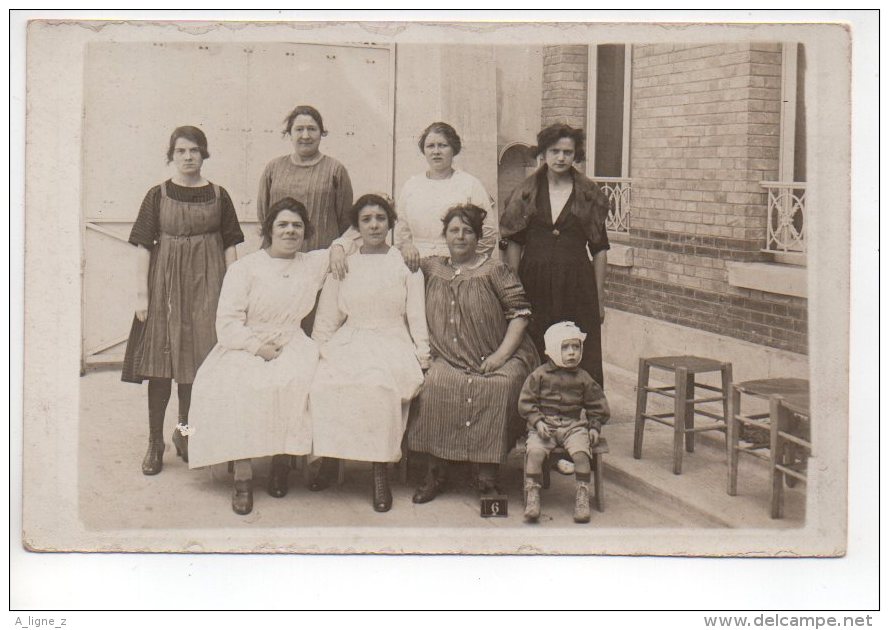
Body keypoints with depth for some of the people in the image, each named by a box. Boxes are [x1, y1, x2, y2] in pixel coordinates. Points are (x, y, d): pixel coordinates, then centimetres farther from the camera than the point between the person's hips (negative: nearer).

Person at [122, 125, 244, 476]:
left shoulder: (218, 196, 6)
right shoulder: (158, 195, 2)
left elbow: (230, 246, 7)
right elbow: (144, 246, 0)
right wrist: (142, 293, -5)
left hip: (207, 283, 1)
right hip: (166, 282, -1)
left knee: (200, 361, 4)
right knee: (161, 362, -2)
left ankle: (185, 430, 23)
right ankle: (155, 443, 4)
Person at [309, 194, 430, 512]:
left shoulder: (405, 263, 12)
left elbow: (417, 315, 7)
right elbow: (326, 319, 17)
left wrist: (422, 356, -3)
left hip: (393, 343, -2)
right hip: (350, 342, 2)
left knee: (379, 383, -36)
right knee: (323, 383, -31)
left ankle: (380, 469, -27)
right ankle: (328, 456, -14)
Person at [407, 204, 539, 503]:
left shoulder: (494, 270, 3)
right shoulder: (432, 268, 14)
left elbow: (520, 312, -1)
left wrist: (501, 354, -10)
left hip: (496, 358, -2)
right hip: (450, 359, 2)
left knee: (499, 386, -33)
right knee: (435, 383, -28)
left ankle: (488, 476, -24)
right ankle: (436, 473, -17)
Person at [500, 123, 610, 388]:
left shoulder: (589, 194, 5)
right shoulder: (526, 192, 6)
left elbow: (599, 249, 6)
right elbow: (513, 244, 6)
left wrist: (599, 298, 3)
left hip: (577, 285, -1)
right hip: (534, 284, 1)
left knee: (581, 359, -2)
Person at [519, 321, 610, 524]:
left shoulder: (583, 378, 8)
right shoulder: (539, 375, 2)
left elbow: (596, 405, 15)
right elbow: (526, 402, 2)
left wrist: (595, 427, 4)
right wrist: (537, 422, -11)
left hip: (574, 425, 1)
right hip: (544, 425, -1)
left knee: (581, 452, -26)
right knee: (534, 451, -27)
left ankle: (582, 495, -13)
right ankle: (532, 495, -19)